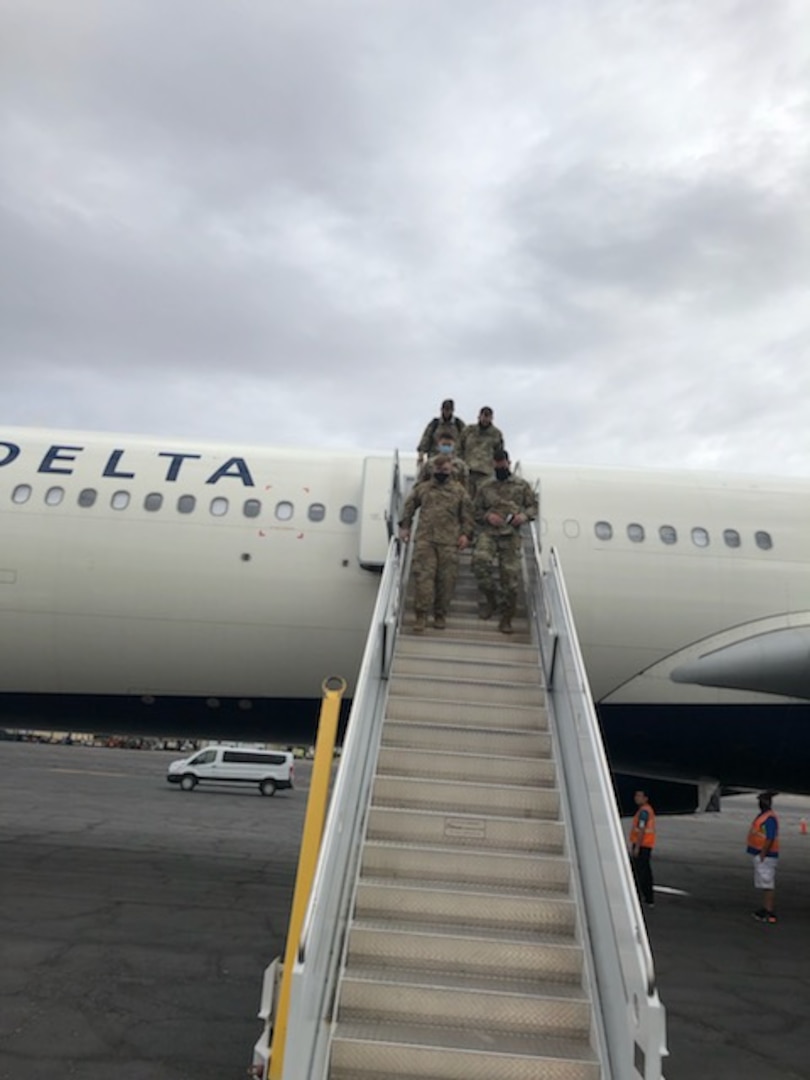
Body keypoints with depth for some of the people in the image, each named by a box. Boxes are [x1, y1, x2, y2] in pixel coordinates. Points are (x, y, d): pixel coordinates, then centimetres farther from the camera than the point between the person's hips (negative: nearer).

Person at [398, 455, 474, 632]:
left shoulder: (459, 491, 12)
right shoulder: (422, 488, 13)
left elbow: (467, 514, 12)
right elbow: (409, 506, 21)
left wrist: (466, 533, 2)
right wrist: (404, 526, 14)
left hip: (449, 541, 0)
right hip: (424, 539, 0)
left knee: (446, 578, 1)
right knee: (423, 575, -9)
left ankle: (440, 614, 14)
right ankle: (421, 614, -5)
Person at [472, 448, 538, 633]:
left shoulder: (522, 485, 12)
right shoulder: (485, 486, 14)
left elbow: (533, 505, 13)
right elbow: (476, 510, 17)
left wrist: (524, 515, -8)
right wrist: (487, 516, -4)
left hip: (511, 535, 0)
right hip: (488, 532, 0)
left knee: (510, 577, -2)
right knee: (480, 560, -29)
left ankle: (506, 620, 12)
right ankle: (490, 599, -5)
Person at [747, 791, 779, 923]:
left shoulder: (770, 818, -19)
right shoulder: (762, 815, 14)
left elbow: (770, 839, -24)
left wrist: (762, 856, -23)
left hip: (765, 856, -10)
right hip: (760, 854, 10)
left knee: (768, 884, -7)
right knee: (765, 883, 17)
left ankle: (769, 912, -4)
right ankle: (765, 909, 25)